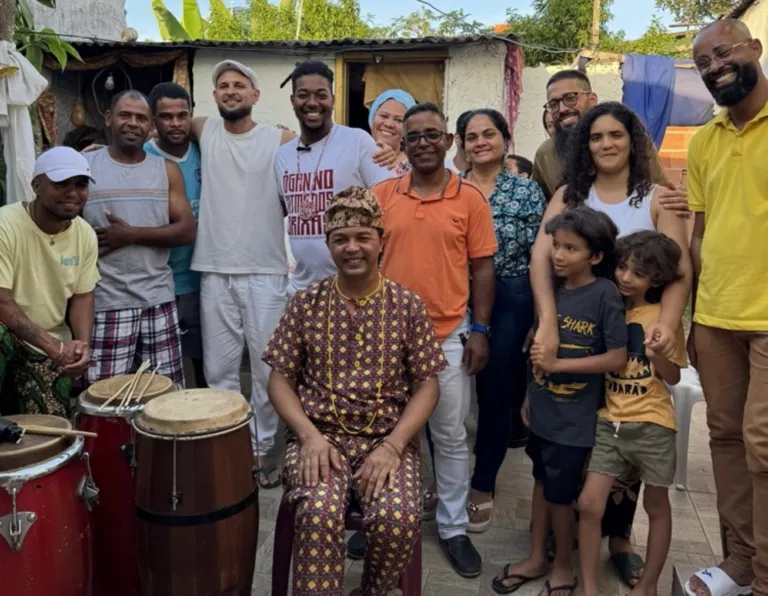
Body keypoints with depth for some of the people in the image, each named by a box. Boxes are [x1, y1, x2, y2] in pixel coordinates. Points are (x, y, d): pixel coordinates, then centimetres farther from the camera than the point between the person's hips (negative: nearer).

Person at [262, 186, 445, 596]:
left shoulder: (407, 306, 1)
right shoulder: (305, 303, 3)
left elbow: (426, 386, 2)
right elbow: (280, 379, 5)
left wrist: (393, 445, -12)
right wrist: (309, 436, -11)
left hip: (387, 438, 1)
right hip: (319, 435, 0)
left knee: (398, 520, -24)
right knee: (319, 513, -30)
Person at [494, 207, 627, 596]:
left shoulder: (605, 294, -16)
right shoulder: (552, 288, 1)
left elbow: (617, 358, -18)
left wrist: (558, 364, -21)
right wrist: (530, 393, 11)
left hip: (576, 415, -5)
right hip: (543, 408, 5)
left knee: (560, 492, 5)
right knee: (542, 482, 17)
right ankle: (537, 558, 34)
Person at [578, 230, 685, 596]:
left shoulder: (664, 317, -5)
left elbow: (673, 377, -3)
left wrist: (656, 353, -21)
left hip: (652, 425, -2)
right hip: (609, 422, 2)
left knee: (656, 506, 13)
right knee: (589, 504, -4)